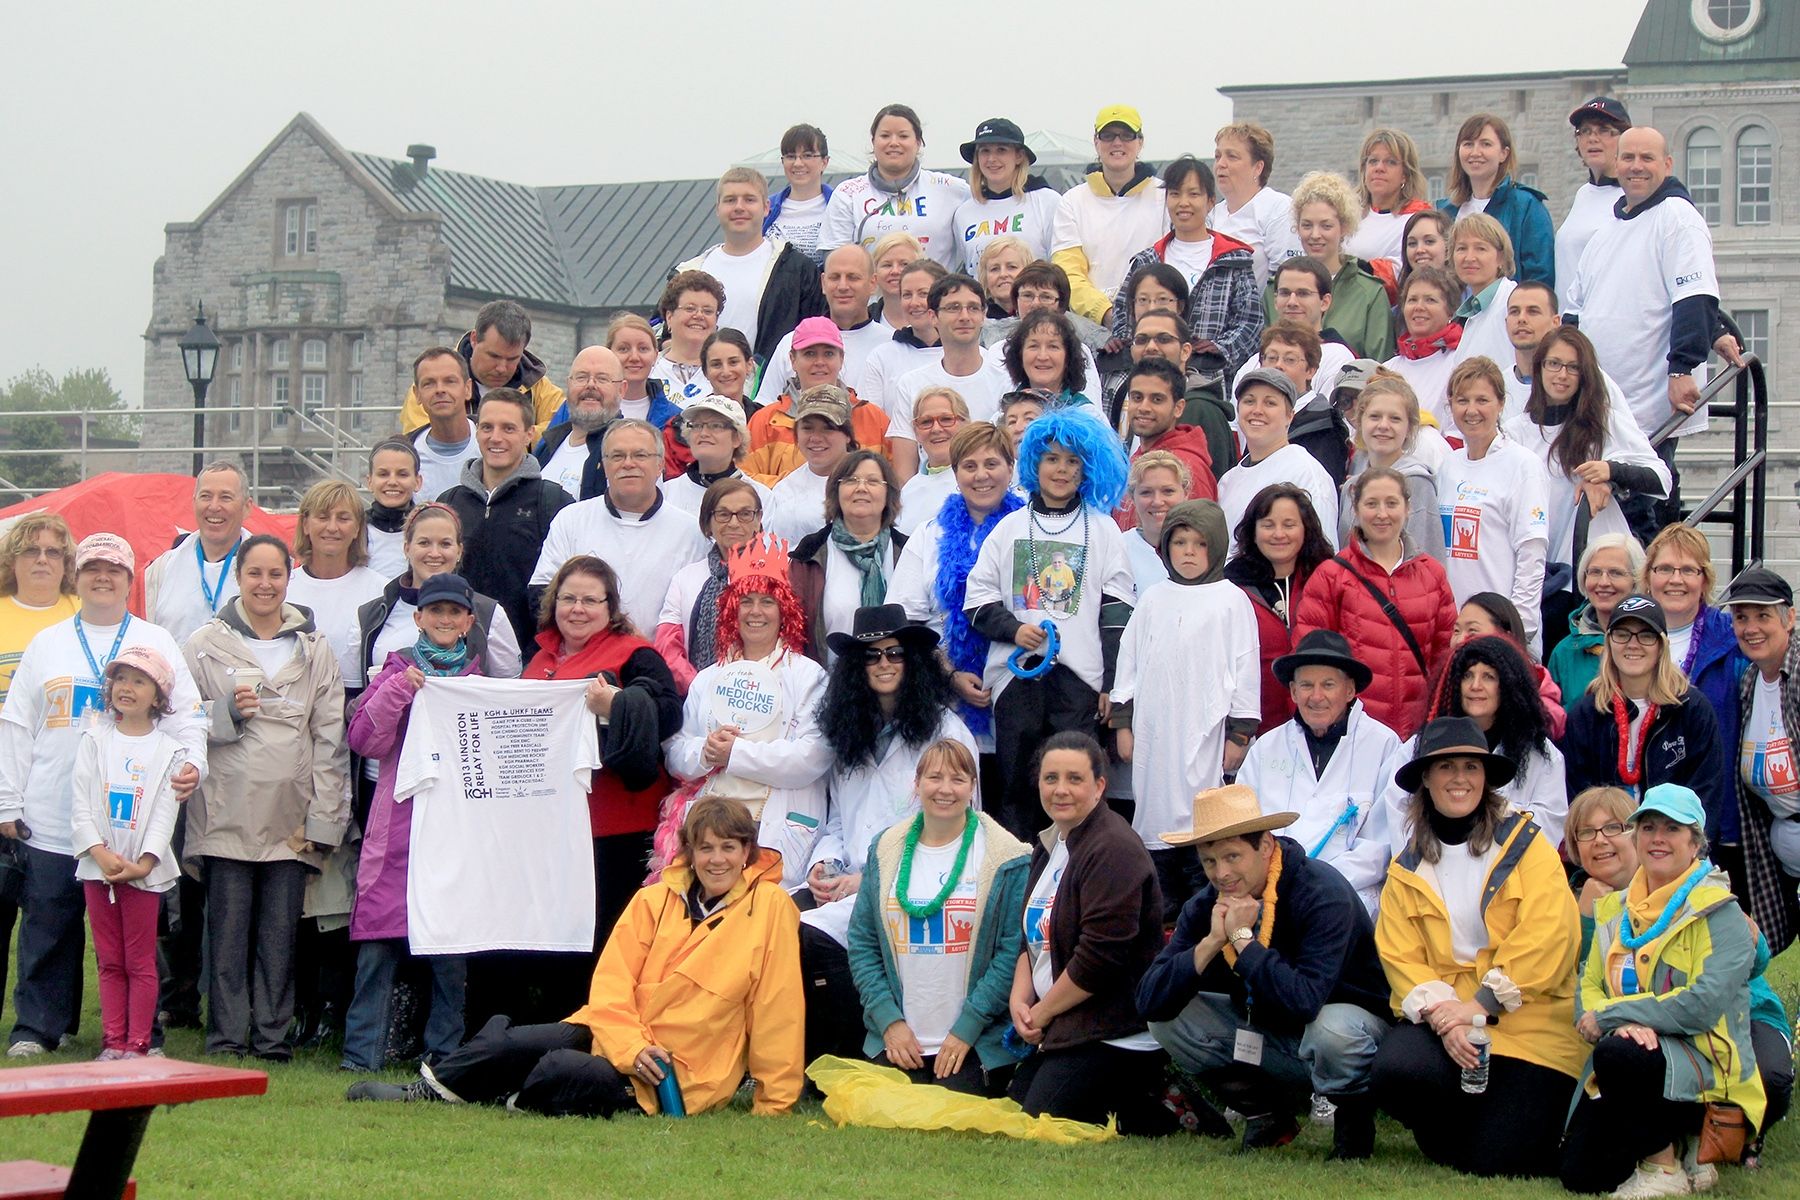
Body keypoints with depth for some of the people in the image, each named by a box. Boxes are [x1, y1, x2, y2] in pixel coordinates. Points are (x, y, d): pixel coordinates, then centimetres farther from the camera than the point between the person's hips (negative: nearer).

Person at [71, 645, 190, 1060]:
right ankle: (113, 1042, 10)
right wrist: (101, 854, -14)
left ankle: (137, 1045, 4)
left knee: (140, 962, 1)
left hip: (144, 869, -2)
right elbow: (81, 804, -1)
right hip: (97, 866, 2)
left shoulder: (169, 750, 0)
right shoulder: (95, 741, 5)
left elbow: (165, 813, -5)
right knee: (109, 961, 7)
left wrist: (143, 863, -17)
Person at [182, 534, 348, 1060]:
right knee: (228, 932, -2)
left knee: (280, 933, 2)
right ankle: (226, 1037, 4)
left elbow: (331, 739, 8)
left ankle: (272, 1036, 8)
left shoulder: (314, 649, 12)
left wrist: (325, 816, 1)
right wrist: (228, 712, -11)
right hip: (228, 812, -1)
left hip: (290, 815, 1)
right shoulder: (205, 645, 8)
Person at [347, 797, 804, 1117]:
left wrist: (774, 1103, -9)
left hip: (678, 1078, -4)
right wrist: (633, 1046, -19)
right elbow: (611, 986, -1)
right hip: (617, 1037, 4)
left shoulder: (770, 909, -8)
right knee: (509, 1042, -16)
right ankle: (428, 1090, 9)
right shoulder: (655, 900, 4)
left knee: (561, 1071, -28)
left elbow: (775, 1010, -8)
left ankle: (510, 1101, 3)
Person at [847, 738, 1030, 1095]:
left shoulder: (1005, 858, -3)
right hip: (895, 1041, 3)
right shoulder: (885, 851, 9)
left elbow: (1013, 952, -7)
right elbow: (862, 943, 8)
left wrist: (967, 1028, -12)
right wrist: (889, 1020, -4)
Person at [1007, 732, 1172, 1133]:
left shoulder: (1114, 850, -17)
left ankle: (1165, 1112, -1)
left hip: (1112, 1036, -10)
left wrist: (1043, 1012, -11)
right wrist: (1020, 1000, 0)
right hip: (1061, 1030, 10)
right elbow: (1033, 938, 19)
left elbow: (1100, 956, -22)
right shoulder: (1049, 845, 15)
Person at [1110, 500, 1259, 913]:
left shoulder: (1231, 601, 2)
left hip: (1205, 731, -4)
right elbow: (1129, 659, 15)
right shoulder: (1152, 599, 13)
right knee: (1156, 812, 7)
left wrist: (1239, 733, -3)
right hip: (1153, 730, 4)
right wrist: (1123, 722, 10)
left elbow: (1245, 668, 0)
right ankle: (1163, 905, 15)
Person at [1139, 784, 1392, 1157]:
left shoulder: (1323, 894, -26)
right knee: (1166, 1020, -10)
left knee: (1332, 1032, -40)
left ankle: (1355, 1115, -5)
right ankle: (1267, 1112, 8)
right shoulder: (1205, 906, -9)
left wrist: (1242, 938, -30)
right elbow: (1149, 1002, -16)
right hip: (1266, 1028, 6)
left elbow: (1306, 1000, -38)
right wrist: (1211, 942, -27)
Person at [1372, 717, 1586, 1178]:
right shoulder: (1406, 869, 10)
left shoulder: (1525, 844, 1)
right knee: (1394, 1072, -29)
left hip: (1527, 1020, -3)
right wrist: (1440, 1016, -17)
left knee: (1497, 1161, -15)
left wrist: (1481, 1005, -17)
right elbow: (1400, 957, 2)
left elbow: (1546, 938, -10)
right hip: (1444, 1013, 3)